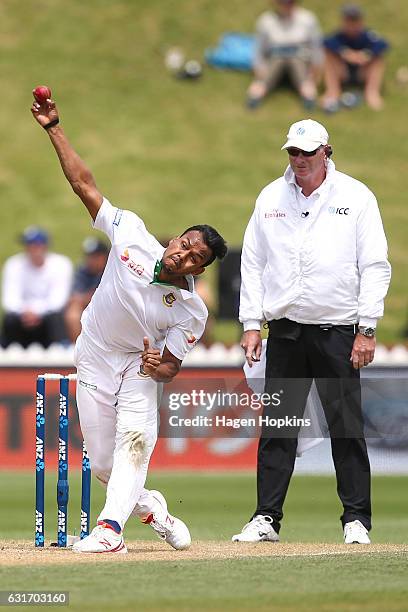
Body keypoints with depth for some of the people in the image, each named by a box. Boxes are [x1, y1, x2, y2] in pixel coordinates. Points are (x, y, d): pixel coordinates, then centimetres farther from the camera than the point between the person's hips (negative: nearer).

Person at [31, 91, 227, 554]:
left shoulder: (192, 311, -20)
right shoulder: (132, 233, -18)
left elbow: (172, 366, -14)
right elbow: (84, 185, -16)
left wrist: (160, 366, -38)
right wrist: (54, 130, -20)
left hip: (140, 365, -2)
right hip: (94, 361, 2)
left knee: (135, 438, -28)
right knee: (102, 462, 2)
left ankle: (111, 526, -35)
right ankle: (150, 507, 28)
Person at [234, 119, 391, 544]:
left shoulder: (356, 197, 0)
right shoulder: (270, 198, 10)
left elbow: (375, 266, -2)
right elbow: (253, 263, 12)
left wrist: (366, 329, -8)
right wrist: (251, 324, 4)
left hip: (338, 332, -3)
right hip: (284, 330, 3)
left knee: (347, 428, -2)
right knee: (276, 428, 2)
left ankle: (357, 520, 5)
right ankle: (266, 518, 6)